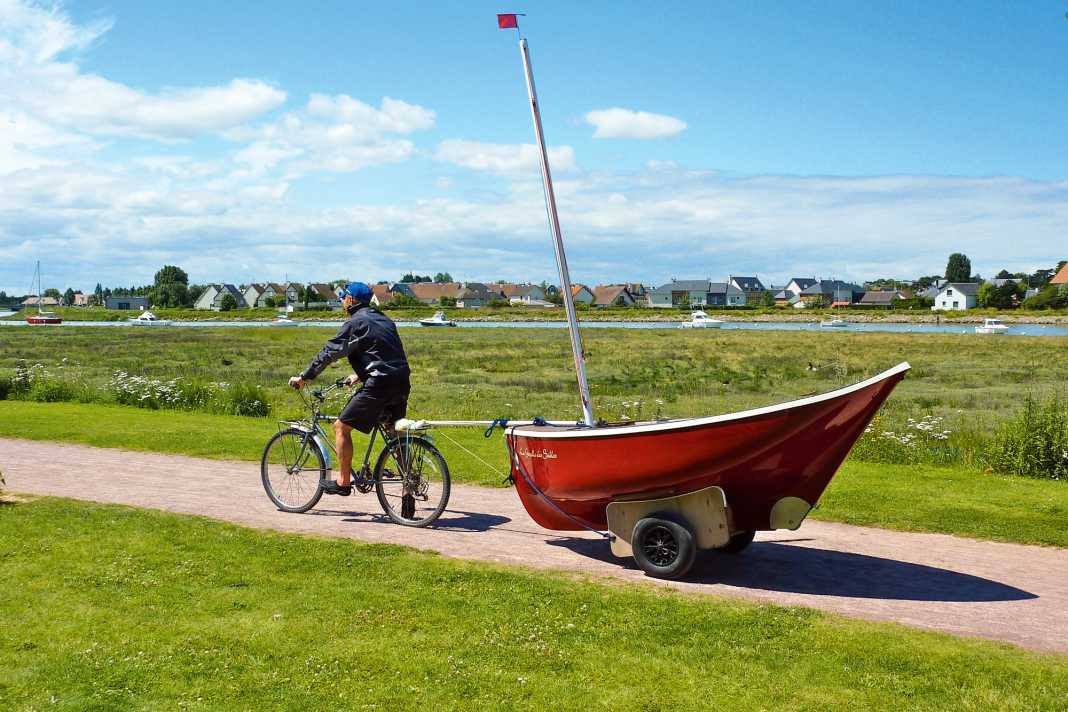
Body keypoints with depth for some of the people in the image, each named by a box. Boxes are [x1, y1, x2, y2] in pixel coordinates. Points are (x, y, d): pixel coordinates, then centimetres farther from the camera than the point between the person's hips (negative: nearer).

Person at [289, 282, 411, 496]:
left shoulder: (355, 323, -5)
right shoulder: (384, 319, 21)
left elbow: (330, 352, -7)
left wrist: (304, 377, 0)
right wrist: (360, 375, 37)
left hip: (379, 384, -8)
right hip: (402, 382, 8)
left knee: (341, 427, 1)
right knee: (395, 432, 22)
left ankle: (343, 482, 3)